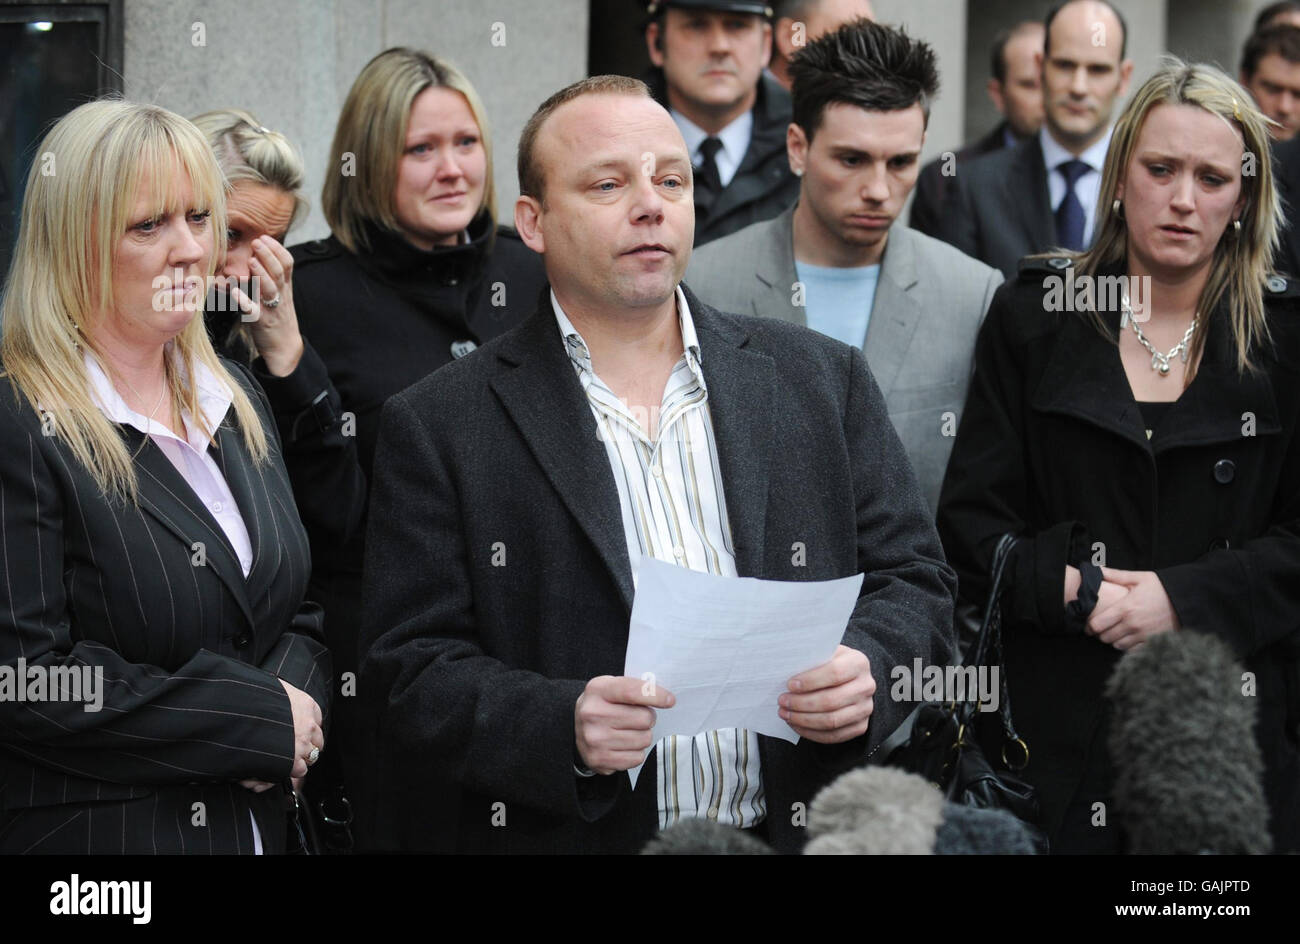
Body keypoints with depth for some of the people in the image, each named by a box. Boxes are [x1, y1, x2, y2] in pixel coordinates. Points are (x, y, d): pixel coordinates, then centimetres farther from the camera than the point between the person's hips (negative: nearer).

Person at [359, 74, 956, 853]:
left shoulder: (822, 380, 5)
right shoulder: (442, 428, -3)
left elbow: (916, 582, 8)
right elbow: (411, 672, -6)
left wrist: (868, 668, -13)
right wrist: (562, 726, -22)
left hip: (799, 827, 2)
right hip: (564, 836, -2)